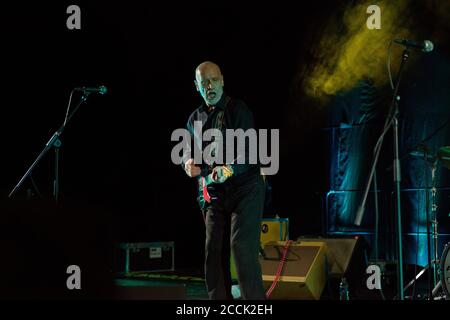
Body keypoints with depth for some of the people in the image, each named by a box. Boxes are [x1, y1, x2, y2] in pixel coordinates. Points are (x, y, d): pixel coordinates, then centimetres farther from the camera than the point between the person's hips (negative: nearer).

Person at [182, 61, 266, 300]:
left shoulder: (237, 110, -5)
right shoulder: (195, 118, 13)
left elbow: (249, 150, -15)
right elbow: (185, 148, 23)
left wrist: (231, 169, -34)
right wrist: (189, 162, -1)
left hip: (244, 188, -6)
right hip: (212, 193, 6)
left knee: (241, 245, -17)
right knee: (214, 250, 5)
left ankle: (254, 299, -16)